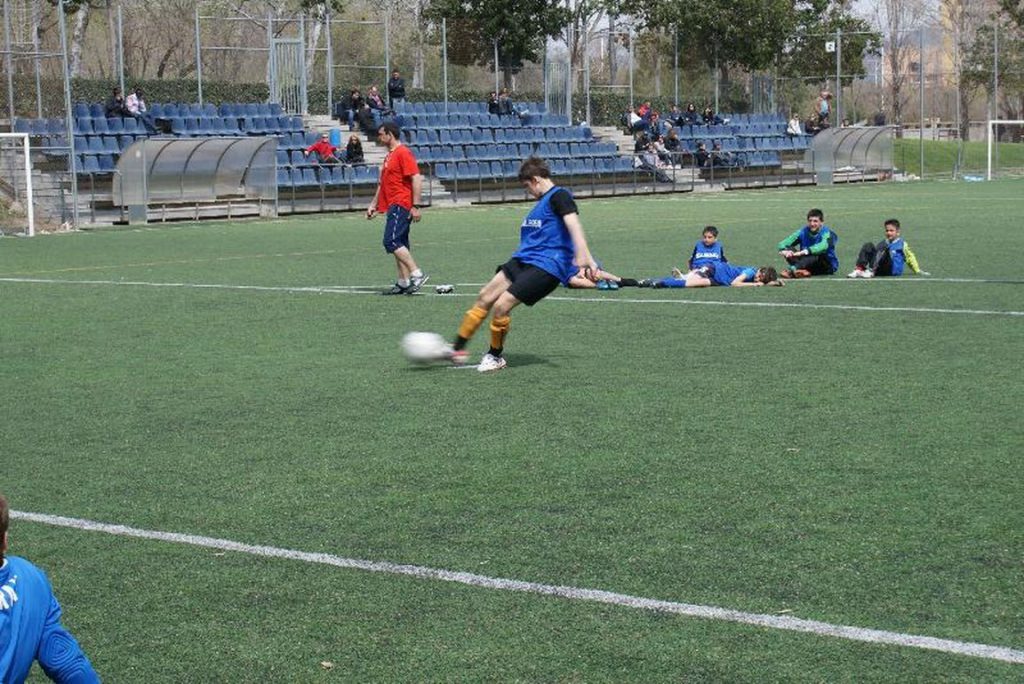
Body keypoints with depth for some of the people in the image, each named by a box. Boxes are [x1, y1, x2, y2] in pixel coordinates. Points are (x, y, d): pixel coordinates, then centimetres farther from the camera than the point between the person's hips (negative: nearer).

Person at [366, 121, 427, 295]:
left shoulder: (403, 153, -11)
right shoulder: (390, 155, 19)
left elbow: (416, 179, -18)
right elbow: (383, 183, 27)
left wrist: (415, 206, -22)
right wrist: (373, 204, 24)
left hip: (401, 206, -10)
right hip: (393, 206, 10)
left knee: (391, 242, -17)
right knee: (399, 244, 9)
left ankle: (417, 275, -18)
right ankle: (403, 283, 11)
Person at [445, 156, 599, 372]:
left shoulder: (559, 196, -9)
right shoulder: (542, 202, 20)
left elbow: (573, 224, -25)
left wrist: (584, 257, -38)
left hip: (546, 266, -9)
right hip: (523, 259, 9)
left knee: (501, 306, -16)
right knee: (484, 297, 3)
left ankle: (496, 357, 6)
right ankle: (457, 349, 11)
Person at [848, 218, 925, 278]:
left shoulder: (902, 244, 16)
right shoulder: (882, 243, 28)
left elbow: (910, 258, 19)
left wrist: (918, 271, 17)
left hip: (892, 271, -4)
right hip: (878, 271, 4)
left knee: (884, 247, -28)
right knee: (869, 246, -13)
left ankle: (871, 271, -44)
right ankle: (859, 269, -33)